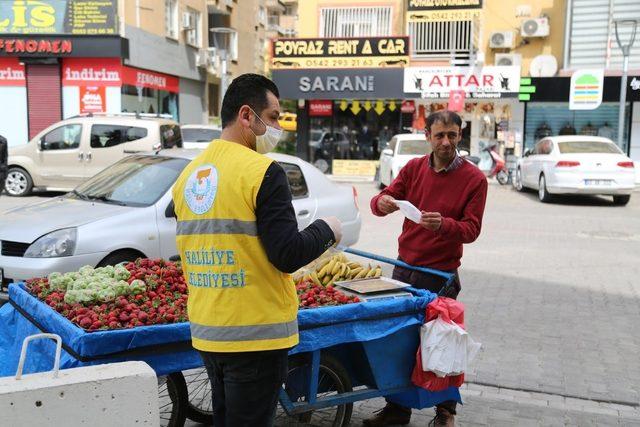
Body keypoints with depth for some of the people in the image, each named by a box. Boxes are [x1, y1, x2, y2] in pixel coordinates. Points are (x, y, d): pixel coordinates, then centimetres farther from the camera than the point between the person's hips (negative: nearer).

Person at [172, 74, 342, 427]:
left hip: (206, 333, 7)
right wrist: (326, 230, -1)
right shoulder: (263, 172, -16)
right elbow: (288, 256, -18)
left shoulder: (188, 174, 7)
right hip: (255, 335, -7)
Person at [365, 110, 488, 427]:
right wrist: (381, 202, -24)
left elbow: (472, 229, -10)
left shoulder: (474, 179, -6)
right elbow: (384, 199, 1)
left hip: (440, 274, -3)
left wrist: (443, 224, -31)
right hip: (405, 267, 4)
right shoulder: (414, 168, 5)